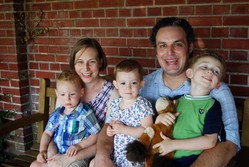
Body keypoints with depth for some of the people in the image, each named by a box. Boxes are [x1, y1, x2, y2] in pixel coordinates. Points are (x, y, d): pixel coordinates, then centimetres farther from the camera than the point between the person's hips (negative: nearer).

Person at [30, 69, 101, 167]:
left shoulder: (85, 113, -12)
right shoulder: (56, 114, 6)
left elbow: (96, 135, -12)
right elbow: (47, 133, 14)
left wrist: (79, 146, -22)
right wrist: (43, 150, 0)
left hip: (77, 157, -6)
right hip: (56, 156, 6)